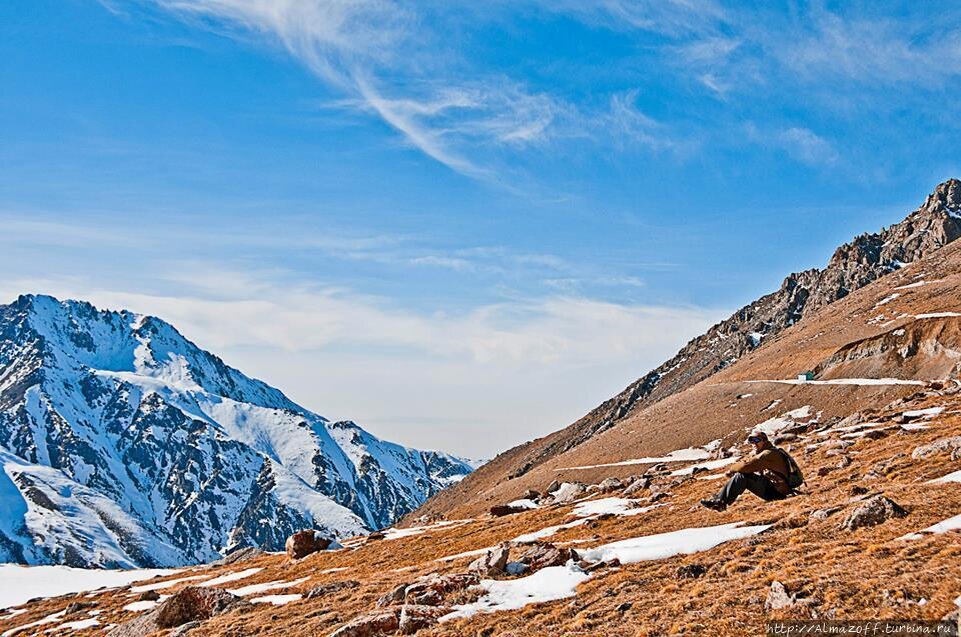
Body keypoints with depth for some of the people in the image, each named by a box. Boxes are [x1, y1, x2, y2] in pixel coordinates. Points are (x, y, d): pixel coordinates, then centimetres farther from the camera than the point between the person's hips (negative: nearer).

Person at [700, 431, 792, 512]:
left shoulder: (769, 454, -17)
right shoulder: (763, 453, 17)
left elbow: (747, 465, -24)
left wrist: (731, 470, -8)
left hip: (777, 492, -10)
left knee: (741, 476, -20)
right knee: (739, 475, 6)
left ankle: (721, 502, -17)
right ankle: (719, 498, -1)